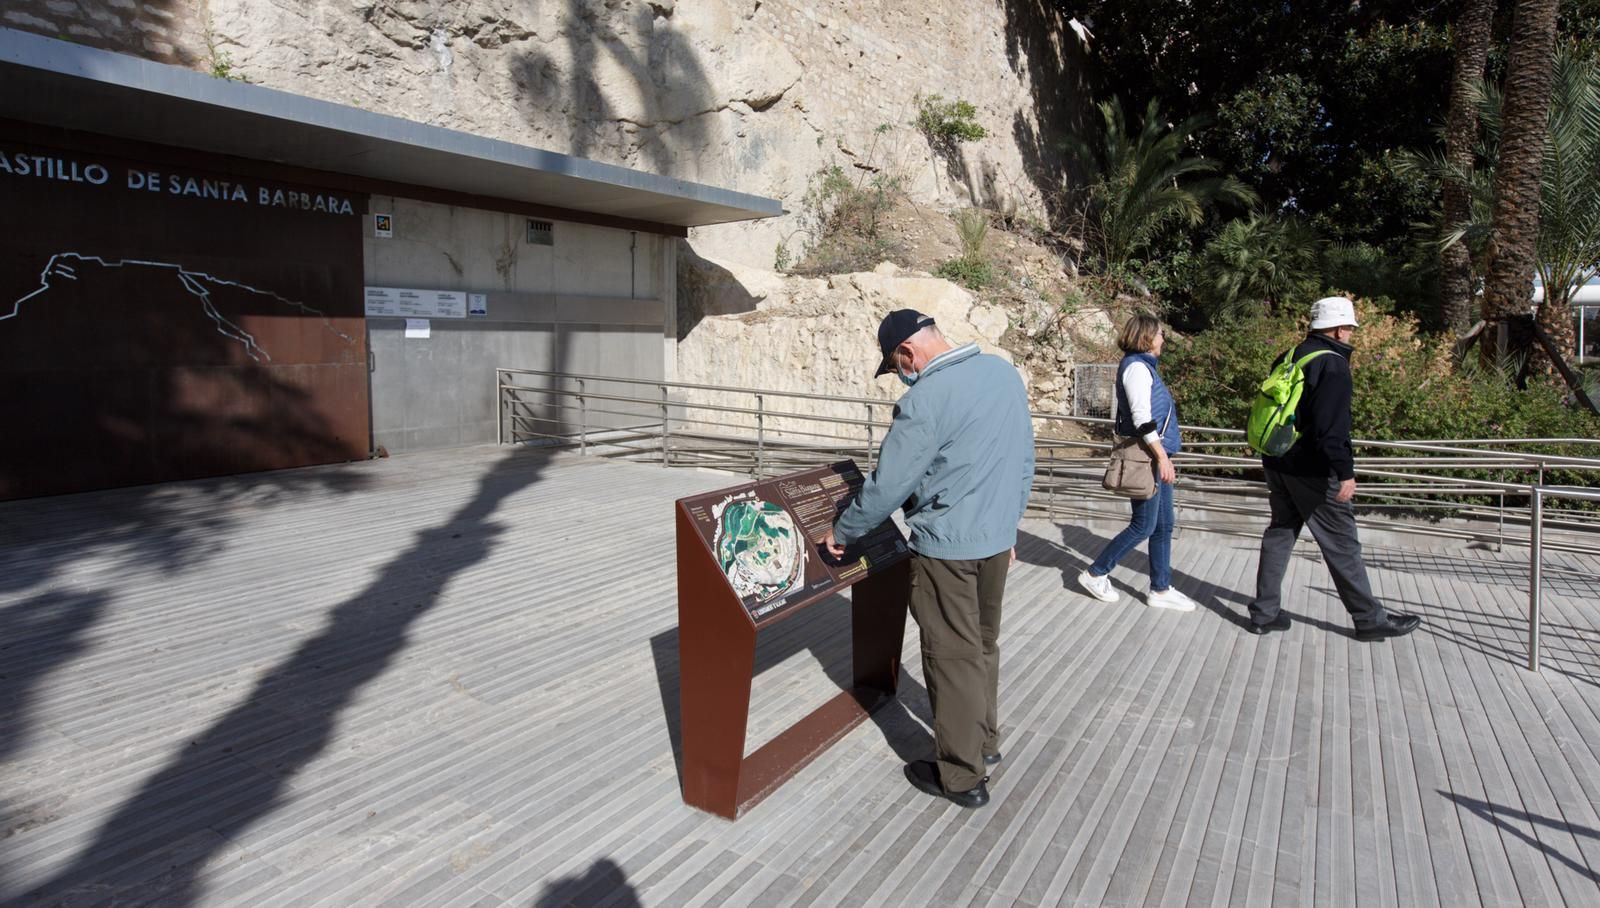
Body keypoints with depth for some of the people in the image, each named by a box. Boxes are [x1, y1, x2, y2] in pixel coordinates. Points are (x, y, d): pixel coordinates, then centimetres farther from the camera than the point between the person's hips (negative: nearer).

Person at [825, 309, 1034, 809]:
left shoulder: (924, 400, -21)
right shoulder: (1005, 371, 3)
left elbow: (888, 484, -16)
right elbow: (1024, 460, 11)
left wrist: (841, 532, -1)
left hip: (947, 548, -8)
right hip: (998, 538, 8)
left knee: (953, 657, 5)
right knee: (984, 644, 22)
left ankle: (962, 775, 19)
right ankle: (984, 741, 39)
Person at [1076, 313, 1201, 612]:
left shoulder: (1144, 366, 16)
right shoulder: (1137, 367, -13)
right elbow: (1142, 418, -21)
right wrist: (1162, 456, -23)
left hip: (1155, 457, 10)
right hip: (1147, 457, -10)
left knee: (1163, 526, 12)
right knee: (1143, 526, -3)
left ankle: (1161, 590, 19)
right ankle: (1095, 574, 9)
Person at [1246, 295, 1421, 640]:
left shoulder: (1290, 359, 12)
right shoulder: (1333, 363, -14)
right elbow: (1332, 426, -22)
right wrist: (1345, 472, -21)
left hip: (1278, 465, 8)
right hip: (1312, 471, -8)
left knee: (1279, 534, 13)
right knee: (1342, 545, 3)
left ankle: (1264, 612, 14)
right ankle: (1369, 619, 15)